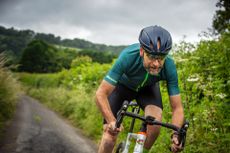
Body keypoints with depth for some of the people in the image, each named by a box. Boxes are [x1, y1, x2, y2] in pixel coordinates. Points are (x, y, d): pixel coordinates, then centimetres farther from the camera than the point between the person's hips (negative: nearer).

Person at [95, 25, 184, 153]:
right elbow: (101, 94, -37)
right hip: (122, 85, -1)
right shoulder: (128, 56, -40)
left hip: (147, 88, 1)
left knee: (155, 126, -26)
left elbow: (177, 107, -27)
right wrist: (112, 121, -52)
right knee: (109, 138, -12)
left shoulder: (169, 66, -33)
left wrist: (176, 134, -45)